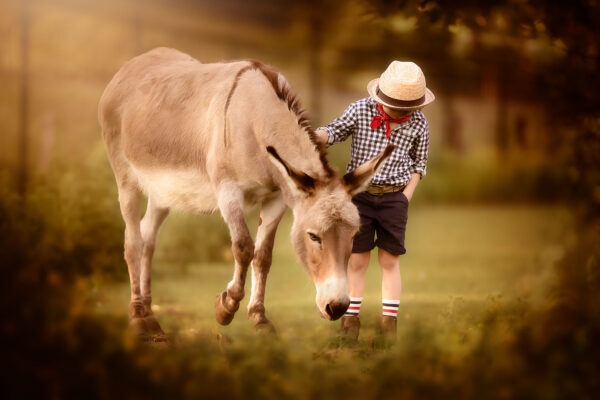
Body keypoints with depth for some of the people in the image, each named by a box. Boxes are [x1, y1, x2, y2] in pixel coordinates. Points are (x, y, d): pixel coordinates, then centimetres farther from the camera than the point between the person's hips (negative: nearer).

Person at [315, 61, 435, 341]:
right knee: (357, 260, 2)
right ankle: (350, 319, 10)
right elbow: (334, 133, 0)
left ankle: (389, 323, 9)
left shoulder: (418, 123, -3)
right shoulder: (361, 110, -8)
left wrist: (406, 196, -1)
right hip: (359, 193, 0)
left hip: (394, 197, 0)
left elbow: (419, 163, 9)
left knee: (389, 261, 3)